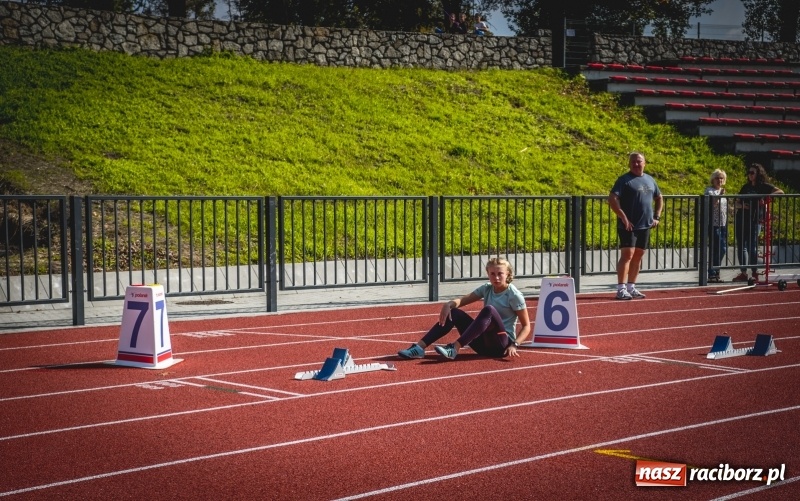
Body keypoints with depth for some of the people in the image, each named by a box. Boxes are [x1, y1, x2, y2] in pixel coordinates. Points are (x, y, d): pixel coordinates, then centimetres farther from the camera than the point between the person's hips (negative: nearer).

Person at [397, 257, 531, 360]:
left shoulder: (514, 295, -8)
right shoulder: (487, 289, 8)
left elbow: (526, 326, -8)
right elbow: (462, 300, 3)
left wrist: (514, 345, -23)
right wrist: (449, 304, -20)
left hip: (502, 345, -6)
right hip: (484, 344, 6)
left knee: (489, 310, -32)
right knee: (454, 313, -9)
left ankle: (455, 348, -40)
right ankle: (419, 347, -17)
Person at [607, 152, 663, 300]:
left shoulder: (650, 180, 14)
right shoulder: (624, 180, -6)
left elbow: (659, 198, 26)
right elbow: (612, 199, -15)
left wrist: (657, 217, 14)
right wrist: (623, 217, -19)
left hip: (645, 226, 6)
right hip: (629, 225, -6)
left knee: (638, 255, 9)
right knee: (627, 254, -12)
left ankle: (631, 287, 18)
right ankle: (621, 289, -11)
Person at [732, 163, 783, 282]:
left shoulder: (765, 186, -1)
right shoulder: (746, 187, 14)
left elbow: (780, 192, -15)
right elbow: (736, 203, 16)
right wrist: (741, 205, -7)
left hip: (754, 220, -5)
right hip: (741, 219, 5)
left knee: (752, 246, -4)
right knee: (741, 246, 5)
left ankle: (754, 272, 5)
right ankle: (743, 272, 9)